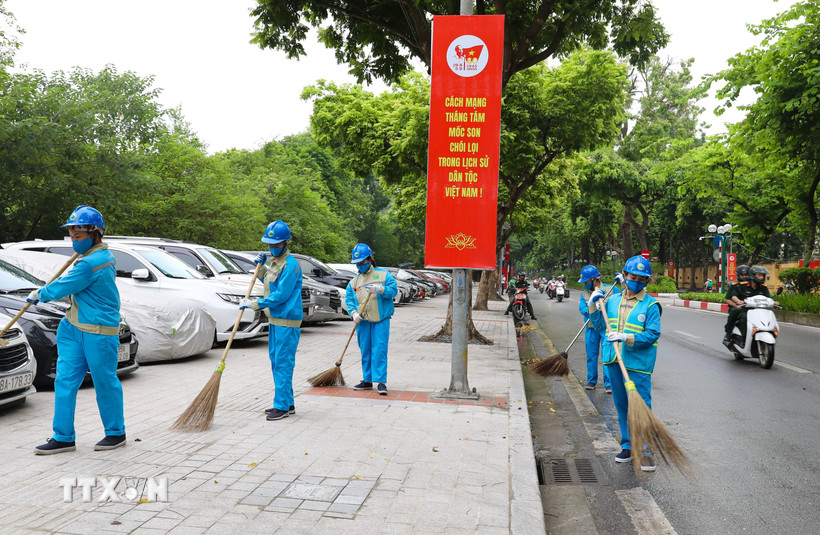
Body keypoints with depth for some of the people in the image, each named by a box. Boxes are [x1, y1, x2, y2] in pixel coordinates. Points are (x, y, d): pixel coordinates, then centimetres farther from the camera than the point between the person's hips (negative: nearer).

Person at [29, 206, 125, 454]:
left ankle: (116, 433, 20)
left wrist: (38, 294, 6)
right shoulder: (104, 255, 11)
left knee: (105, 382, 3)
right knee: (65, 380, 8)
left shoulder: (91, 263, -21)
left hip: (98, 333, -10)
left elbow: (63, 287, -11)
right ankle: (63, 438, 15)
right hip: (74, 328, 10)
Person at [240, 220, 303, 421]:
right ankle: (287, 403, 24)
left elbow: (281, 295, -21)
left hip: (287, 321, -10)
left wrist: (252, 304, -17)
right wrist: (261, 267, 12)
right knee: (275, 361, 15)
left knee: (283, 363, -7)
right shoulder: (274, 260, 14)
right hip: (275, 319, 10)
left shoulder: (290, 265, -17)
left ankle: (282, 406, 0)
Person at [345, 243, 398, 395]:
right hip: (363, 321, 4)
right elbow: (348, 300, 9)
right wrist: (354, 313, -8)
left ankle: (381, 382, -6)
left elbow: (393, 290, -4)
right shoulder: (354, 281, 15)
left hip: (381, 320, -3)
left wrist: (380, 289, -21)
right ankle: (367, 381, 19)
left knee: (379, 350, -9)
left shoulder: (383, 274, 5)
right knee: (365, 351, 7)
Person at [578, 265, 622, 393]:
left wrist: (622, 282, -4)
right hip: (591, 328, 3)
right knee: (591, 355, 7)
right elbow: (582, 308, -4)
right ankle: (591, 381, 20)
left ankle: (609, 383, 2)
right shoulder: (585, 293, 9)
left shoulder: (610, 289, 3)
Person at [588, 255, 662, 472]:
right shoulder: (612, 301, 11)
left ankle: (645, 451, 6)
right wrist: (593, 307, 6)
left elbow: (653, 334, -12)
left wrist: (626, 337, -23)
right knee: (622, 407, 14)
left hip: (637, 364, -5)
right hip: (614, 362, 5)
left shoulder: (650, 305, -4)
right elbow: (600, 326, 18)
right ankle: (627, 446, 26)